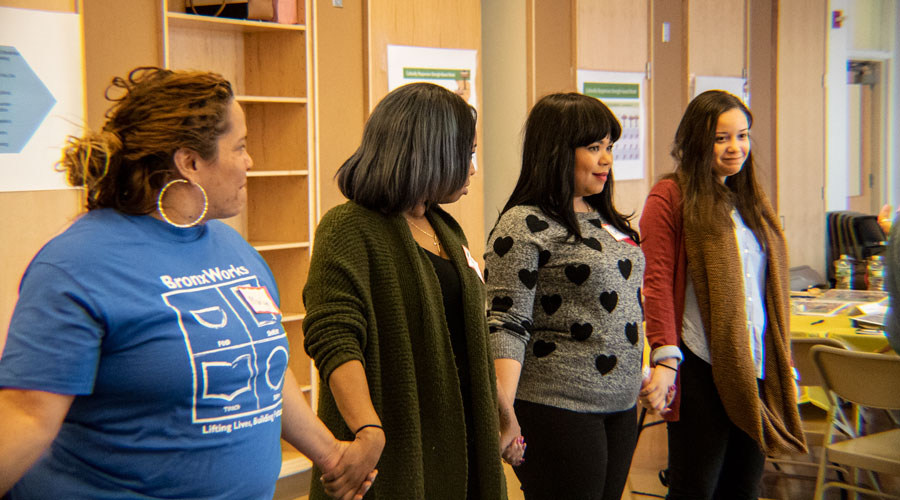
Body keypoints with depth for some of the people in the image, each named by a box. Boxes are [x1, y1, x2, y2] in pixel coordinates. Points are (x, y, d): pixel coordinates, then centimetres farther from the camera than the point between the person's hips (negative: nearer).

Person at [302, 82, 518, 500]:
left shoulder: (445, 228, 14)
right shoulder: (348, 229, -12)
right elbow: (333, 337, -23)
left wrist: (499, 412, 21)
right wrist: (369, 431, -34)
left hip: (456, 442, 7)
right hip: (395, 447, -7)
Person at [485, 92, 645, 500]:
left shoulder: (604, 218, 13)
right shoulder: (525, 226, -12)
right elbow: (507, 326, -17)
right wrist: (502, 416, -23)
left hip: (621, 406, 8)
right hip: (558, 408, -8)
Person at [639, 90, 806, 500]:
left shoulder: (752, 200, 16)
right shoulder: (671, 197, -5)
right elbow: (658, 283, -11)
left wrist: (784, 364, 19)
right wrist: (666, 359, -19)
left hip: (757, 371, 6)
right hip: (701, 370, -6)